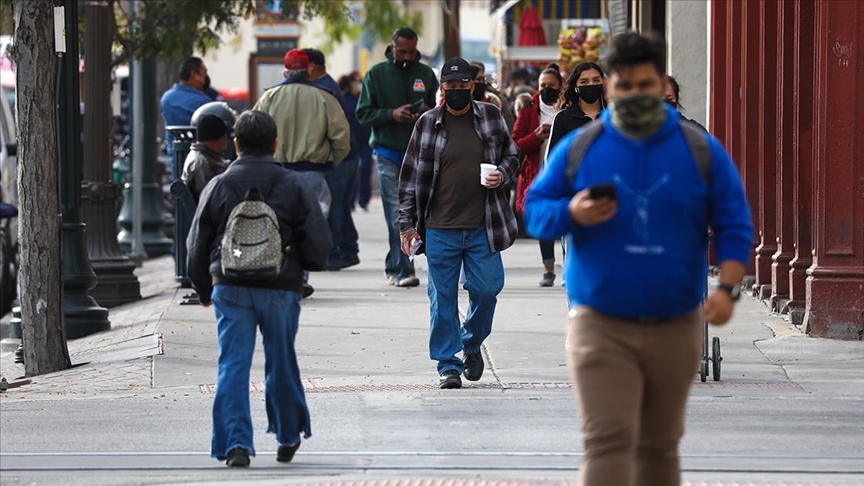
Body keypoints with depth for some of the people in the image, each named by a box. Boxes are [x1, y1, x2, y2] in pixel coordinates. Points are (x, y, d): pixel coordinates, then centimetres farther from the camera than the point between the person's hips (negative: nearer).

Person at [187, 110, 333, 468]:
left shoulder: (218, 186, 2)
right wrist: (298, 265, 18)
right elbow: (319, 244, -3)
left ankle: (235, 442, -12)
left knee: (232, 366, -1)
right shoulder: (294, 187, -1)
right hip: (281, 289, 0)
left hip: (230, 289, 0)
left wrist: (204, 290, 21)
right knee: (282, 364, 14)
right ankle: (288, 438, 28)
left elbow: (198, 246, 7)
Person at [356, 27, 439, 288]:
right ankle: (403, 270, -10)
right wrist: (392, 114, -14)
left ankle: (394, 266, 20)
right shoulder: (376, 74, 3)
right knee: (397, 215, -8)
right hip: (389, 152, -3)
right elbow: (363, 113, 2)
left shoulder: (426, 74, 9)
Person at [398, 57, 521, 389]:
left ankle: (471, 344, 27)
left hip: (483, 226, 1)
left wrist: (502, 174, -6)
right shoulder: (428, 123, 2)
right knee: (443, 298, 1)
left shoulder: (491, 117, 6)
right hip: (440, 228, -1)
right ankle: (448, 364, 10)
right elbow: (411, 175, 5)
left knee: (486, 289, 1)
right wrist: (407, 223, 2)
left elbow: (512, 156, 17)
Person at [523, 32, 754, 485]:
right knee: (608, 442, -14)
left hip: (676, 327, 2)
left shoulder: (702, 150, 3)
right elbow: (534, 208, 7)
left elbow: (734, 225, 4)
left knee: (659, 446, 13)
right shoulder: (577, 149, 2)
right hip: (601, 327, -2)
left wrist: (727, 287, -11)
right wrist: (571, 213, -16)